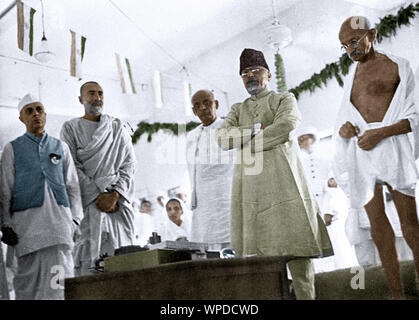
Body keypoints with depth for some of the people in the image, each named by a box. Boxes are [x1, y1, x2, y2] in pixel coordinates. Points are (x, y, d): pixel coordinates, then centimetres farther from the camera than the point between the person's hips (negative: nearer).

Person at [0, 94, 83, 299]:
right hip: (27, 219, -1)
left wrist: (75, 218, 6)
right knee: (28, 274, -3)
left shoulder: (60, 147, 18)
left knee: (59, 274, -7)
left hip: (58, 216, 1)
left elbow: (73, 185, 16)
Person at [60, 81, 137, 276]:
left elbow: (129, 164, 8)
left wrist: (115, 195, -7)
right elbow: (72, 168, 1)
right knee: (88, 253, -12)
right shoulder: (71, 128, 11)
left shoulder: (118, 127, 18)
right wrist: (98, 195, -9)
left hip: (119, 200, 2)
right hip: (88, 201, -2)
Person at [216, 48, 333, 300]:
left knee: (295, 239, -10)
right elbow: (223, 138, 6)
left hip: (282, 176, -3)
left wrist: (246, 142, -1)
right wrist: (257, 128, -5)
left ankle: (306, 295, -8)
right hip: (250, 182, 3)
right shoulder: (238, 109, 25)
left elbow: (287, 125, -7)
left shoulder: (285, 99, 16)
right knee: (257, 244, -5)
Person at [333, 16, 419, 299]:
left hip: (390, 145, -5)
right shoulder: (351, 77, 23)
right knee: (377, 224, 1)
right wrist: (342, 129, 0)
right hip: (359, 151, 5)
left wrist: (380, 133, -16)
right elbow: (343, 120, 25)